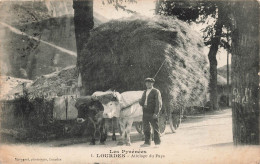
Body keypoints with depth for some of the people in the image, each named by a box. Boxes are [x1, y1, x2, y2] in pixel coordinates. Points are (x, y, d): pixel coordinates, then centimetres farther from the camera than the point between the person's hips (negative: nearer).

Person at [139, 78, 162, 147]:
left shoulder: (156, 91, -1)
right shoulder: (145, 92, 19)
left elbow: (158, 103, -7)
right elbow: (141, 102, 21)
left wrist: (156, 113, -16)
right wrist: (141, 102, -4)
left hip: (153, 113, -6)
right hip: (145, 113, 6)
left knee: (155, 128, -1)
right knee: (146, 128, 9)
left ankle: (157, 143, 7)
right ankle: (147, 142, 17)